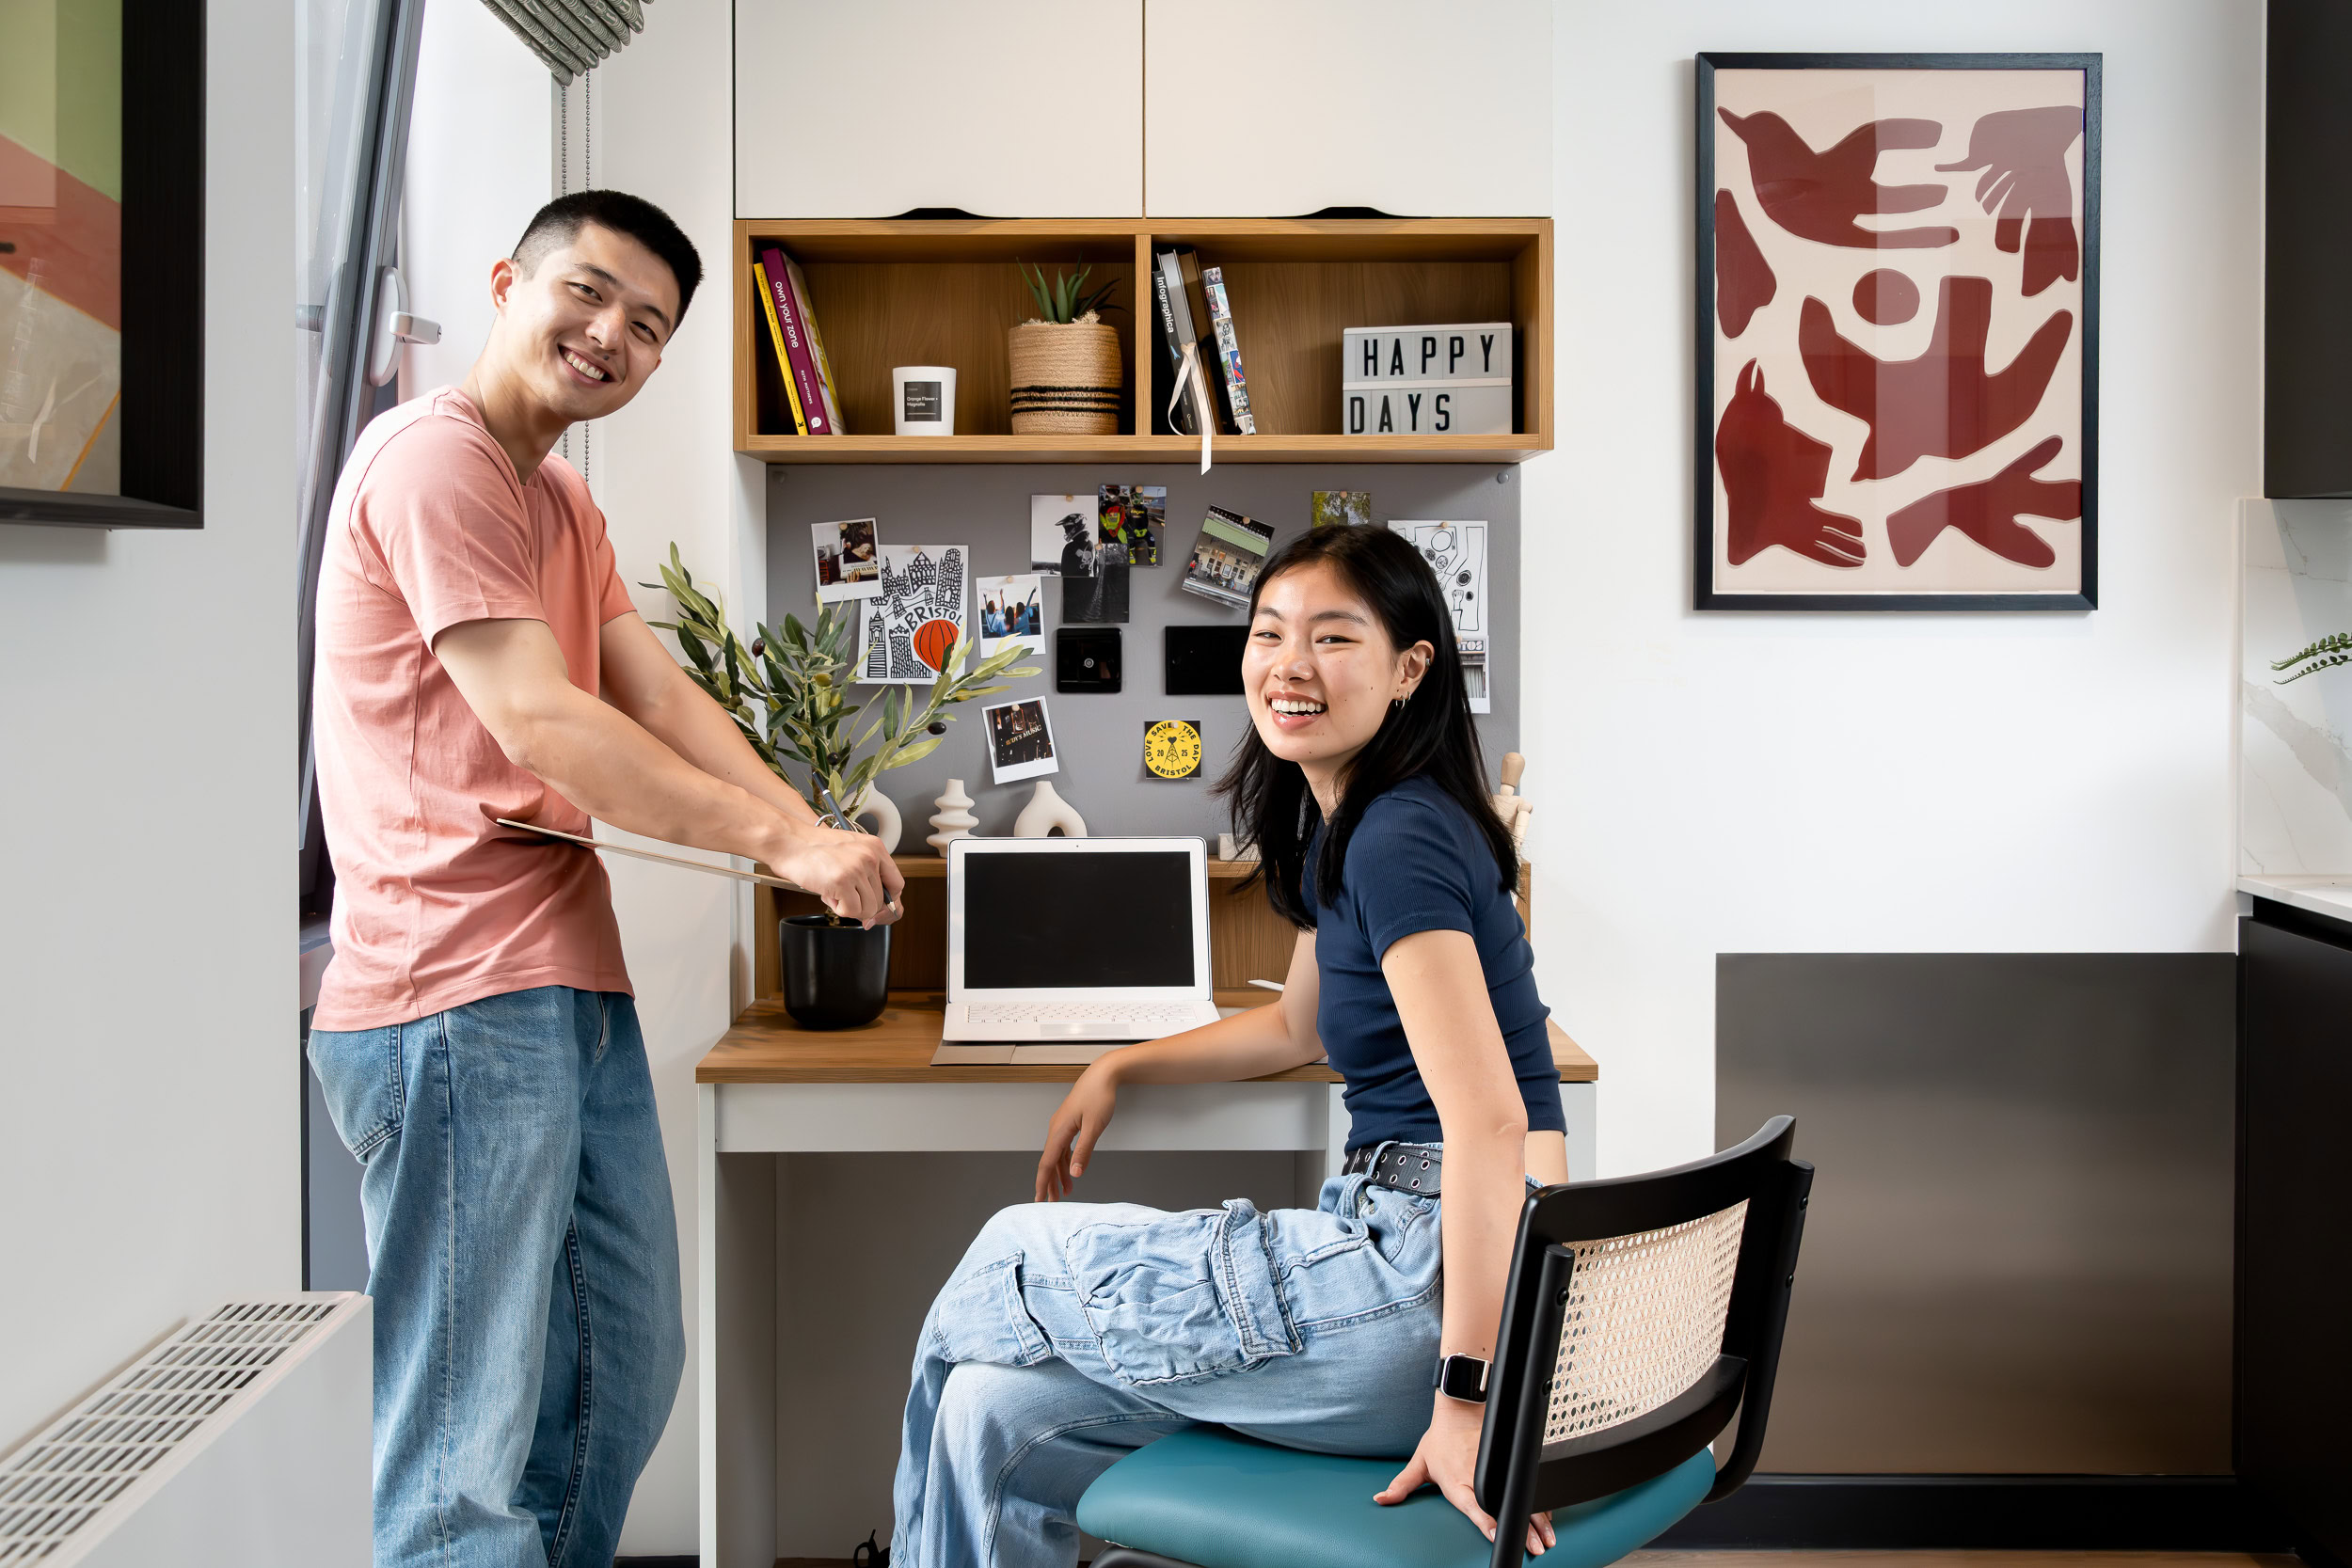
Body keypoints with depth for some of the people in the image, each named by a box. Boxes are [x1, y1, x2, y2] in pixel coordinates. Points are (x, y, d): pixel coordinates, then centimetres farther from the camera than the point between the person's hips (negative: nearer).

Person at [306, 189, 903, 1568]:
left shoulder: (565, 498, 24)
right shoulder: (433, 455, -9)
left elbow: (664, 697, 13)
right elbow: (539, 727, -17)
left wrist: (815, 837, -3)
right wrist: (782, 841, -13)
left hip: (574, 982, 10)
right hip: (458, 1000, -10)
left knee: (627, 1375, 17)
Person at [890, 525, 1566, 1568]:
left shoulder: (1403, 837, -18)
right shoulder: (1345, 825, 13)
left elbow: (1489, 1119, -25)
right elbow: (1299, 1025, 29)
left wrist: (1467, 1397, -27)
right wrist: (1118, 1070, 23)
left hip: (1442, 1276, -9)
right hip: (1399, 1246, 9)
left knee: (1014, 1258, 4)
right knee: (996, 1415, 5)